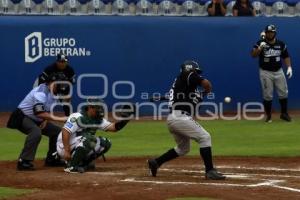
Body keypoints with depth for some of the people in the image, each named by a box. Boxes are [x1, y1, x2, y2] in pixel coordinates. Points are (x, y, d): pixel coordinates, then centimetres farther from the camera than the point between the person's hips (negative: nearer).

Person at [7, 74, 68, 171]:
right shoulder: (41, 92, -27)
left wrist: (46, 119, -8)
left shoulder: (53, 94, 2)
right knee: (36, 132, -36)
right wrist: (58, 119, -40)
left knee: (57, 131, 9)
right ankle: (24, 162, -34)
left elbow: (47, 110, 14)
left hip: (37, 120, 10)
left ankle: (51, 159, 20)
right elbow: (39, 113, -38)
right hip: (22, 117, -10)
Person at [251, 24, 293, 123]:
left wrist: (289, 67, -1)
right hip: (266, 73, -3)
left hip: (278, 71, 3)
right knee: (267, 95, -1)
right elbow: (253, 55, -18)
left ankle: (284, 114, 20)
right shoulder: (260, 43, -7)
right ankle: (268, 116, 10)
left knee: (283, 93, 5)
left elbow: (286, 56, 11)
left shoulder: (281, 44, 2)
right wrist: (260, 48, -34)